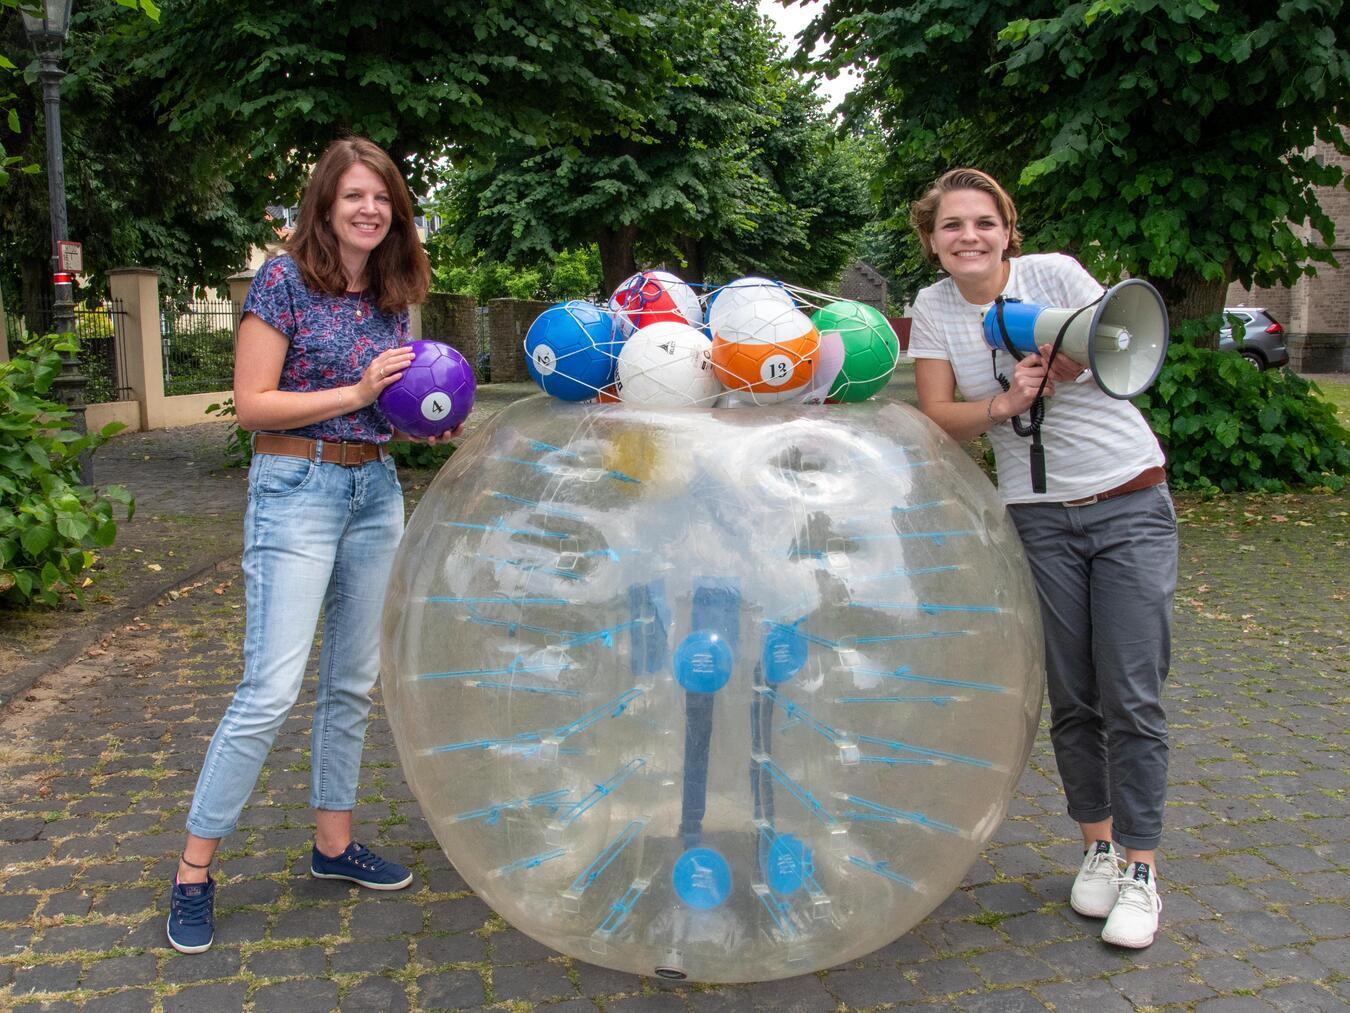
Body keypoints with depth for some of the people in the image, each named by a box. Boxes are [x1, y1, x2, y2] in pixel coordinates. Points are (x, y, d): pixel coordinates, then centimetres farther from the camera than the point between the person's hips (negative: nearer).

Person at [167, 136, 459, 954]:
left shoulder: (392, 295, 10)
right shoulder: (285, 280, -8)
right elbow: (253, 404, -12)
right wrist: (355, 394, -19)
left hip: (376, 489, 7)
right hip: (297, 489, -7)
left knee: (354, 682, 12)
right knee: (272, 690, -10)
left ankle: (334, 842, 27)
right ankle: (195, 870, 7)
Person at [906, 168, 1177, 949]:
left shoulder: (1053, 272, -6)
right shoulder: (935, 307, 2)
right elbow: (939, 416, -4)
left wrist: (1078, 355, -26)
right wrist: (1002, 404, -23)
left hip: (1131, 504, -2)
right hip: (1038, 518, 2)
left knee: (1132, 699, -4)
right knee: (1071, 699, 6)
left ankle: (1141, 871, 11)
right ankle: (1098, 847, 26)